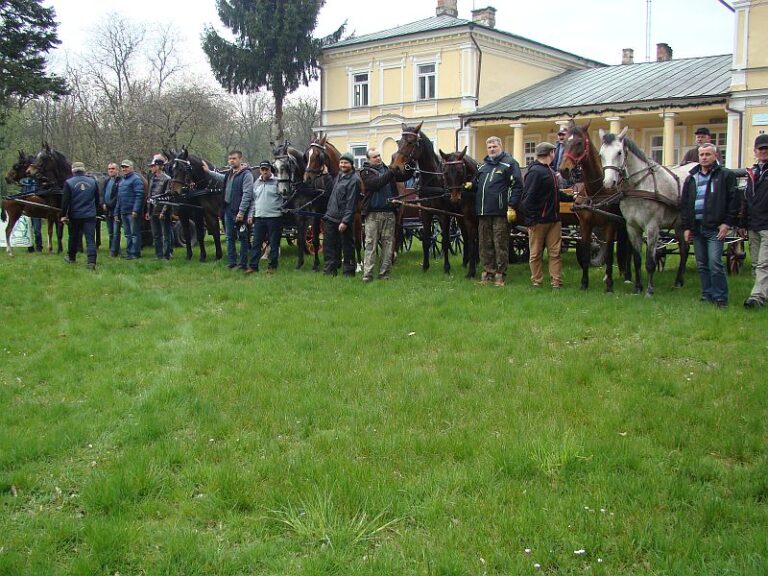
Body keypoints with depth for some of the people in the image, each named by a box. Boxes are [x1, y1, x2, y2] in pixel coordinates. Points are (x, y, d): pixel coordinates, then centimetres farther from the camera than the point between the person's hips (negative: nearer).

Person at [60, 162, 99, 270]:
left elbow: (65, 201, -7)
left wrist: (63, 215, 0)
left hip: (75, 215, 0)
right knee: (90, 239, -4)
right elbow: (97, 199, 11)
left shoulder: (68, 183, -6)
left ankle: (71, 257, 35)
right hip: (90, 215, 0)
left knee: (73, 237, 18)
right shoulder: (93, 181, 2)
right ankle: (92, 261, -17)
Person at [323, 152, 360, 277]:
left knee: (347, 246, 2)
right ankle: (330, 269, 20)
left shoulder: (354, 180, -13)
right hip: (331, 217, 8)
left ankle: (348, 271, 12)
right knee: (329, 244, 11)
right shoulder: (338, 176, 13)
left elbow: (351, 203, -19)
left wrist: (345, 221, -22)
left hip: (343, 219, -8)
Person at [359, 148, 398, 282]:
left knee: (388, 243, 3)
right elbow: (377, 183, -18)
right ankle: (367, 274, -3)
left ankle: (384, 273, 9)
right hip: (373, 213, -4)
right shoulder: (366, 172, 2)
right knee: (370, 244, -3)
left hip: (389, 212, 4)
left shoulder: (387, 169, 16)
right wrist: (391, 173, -26)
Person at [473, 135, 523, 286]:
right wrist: (470, 186, 8)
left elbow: (517, 185, -7)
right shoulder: (483, 165, 20)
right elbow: (476, 184, 31)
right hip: (483, 211, 7)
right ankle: (488, 271, 18)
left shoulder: (510, 163, -1)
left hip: (500, 211, -6)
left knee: (500, 244, -4)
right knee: (485, 244, 9)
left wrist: (512, 205, -15)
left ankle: (500, 273, 2)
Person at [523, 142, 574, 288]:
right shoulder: (535, 172, -14)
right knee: (536, 253, 4)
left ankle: (556, 281, 10)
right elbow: (527, 197, -19)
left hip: (554, 220, 9)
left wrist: (570, 197, 16)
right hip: (538, 221, -8)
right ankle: (536, 282, 13)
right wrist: (531, 219, -21)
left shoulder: (550, 171, 16)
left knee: (555, 252, 7)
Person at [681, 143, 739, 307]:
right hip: (696, 227, 5)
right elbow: (684, 204, 14)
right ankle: (707, 295, 18)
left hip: (715, 227, -5)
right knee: (702, 265, 9)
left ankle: (721, 298, -2)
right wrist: (686, 227, 7)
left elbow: (734, 201, -3)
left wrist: (728, 223, -9)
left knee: (715, 263, -10)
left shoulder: (726, 175, 1)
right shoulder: (691, 178, 14)